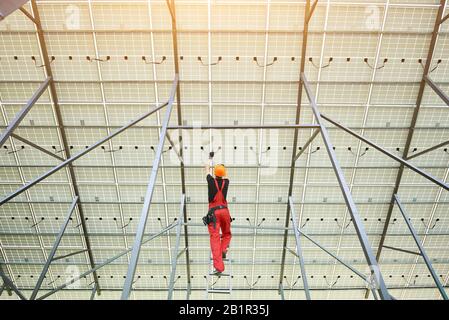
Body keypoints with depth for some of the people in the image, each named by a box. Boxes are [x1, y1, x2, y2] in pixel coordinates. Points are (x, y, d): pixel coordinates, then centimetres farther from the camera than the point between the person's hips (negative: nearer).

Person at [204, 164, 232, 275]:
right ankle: (223, 250, -3)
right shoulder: (226, 182, 5)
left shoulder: (211, 181, -1)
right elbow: (225, 177, 31)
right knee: (227, 234, 24)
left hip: (213, 212, -3)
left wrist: (208, 164, 43)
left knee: (215, 238, -9)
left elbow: (207, 171, 20)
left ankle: (219, 267, -16)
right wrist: (222, 167, 52)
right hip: (224, 210, 3)